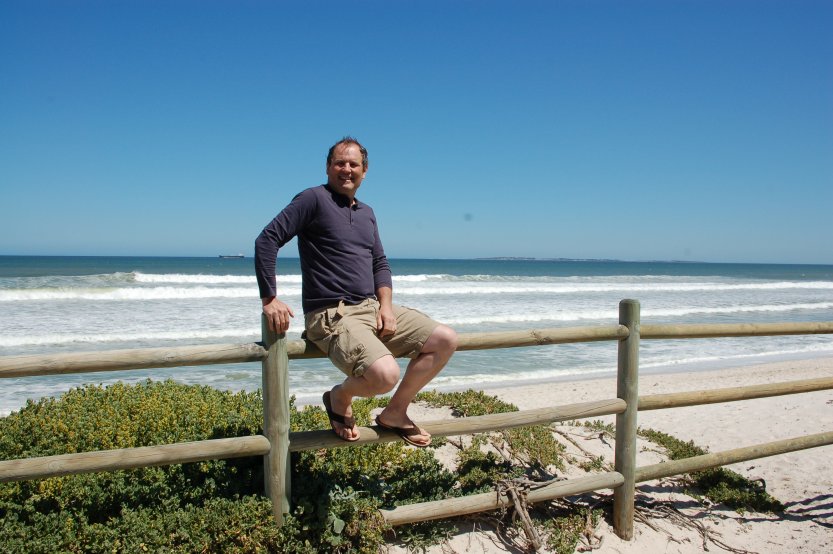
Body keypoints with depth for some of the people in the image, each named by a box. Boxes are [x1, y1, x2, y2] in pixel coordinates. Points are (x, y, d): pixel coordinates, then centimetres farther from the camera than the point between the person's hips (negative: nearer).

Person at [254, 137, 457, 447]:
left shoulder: (367, 214, 18)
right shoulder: (314, 199, -5)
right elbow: (267, 240, -11)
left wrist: (386, 305, 1)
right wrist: (269, 299, -16)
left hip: (372, 308, 8)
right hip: (332, 316, -8)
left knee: (445, 340, -3)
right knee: (385, 374, -32)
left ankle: (395, 413, 10)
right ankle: (340, 398, 5)